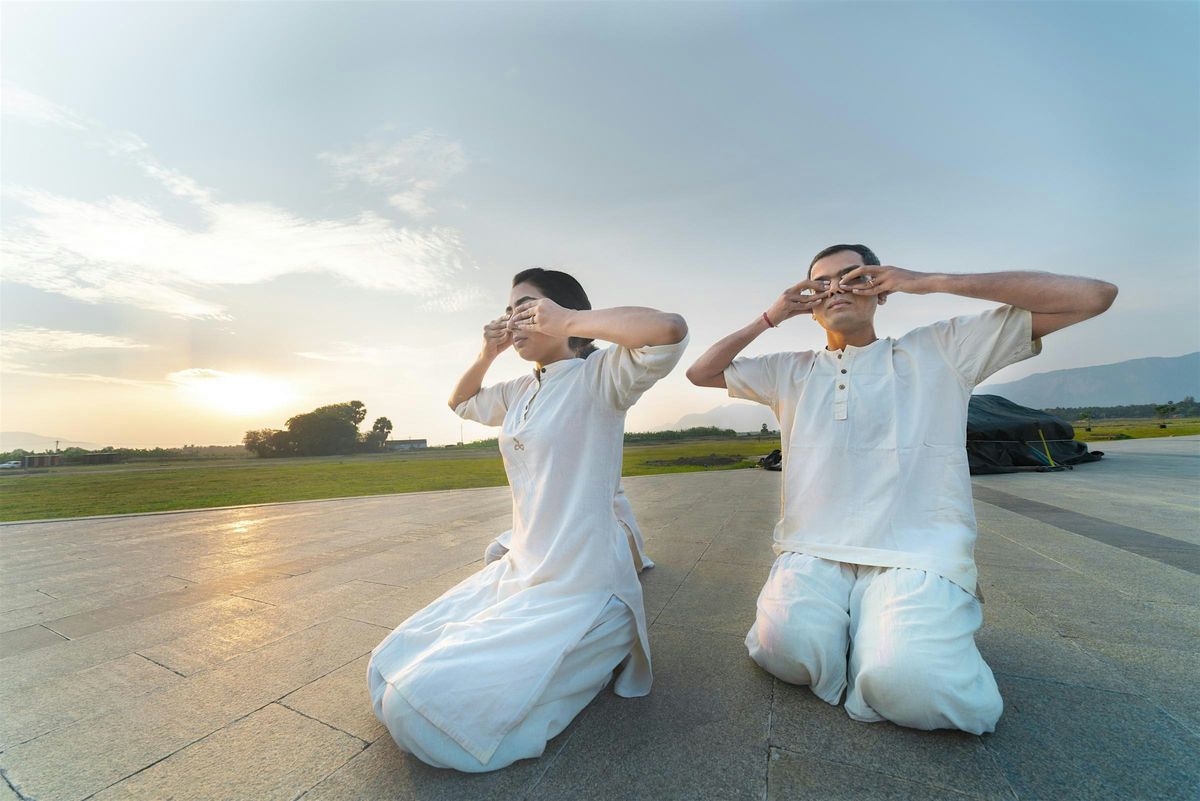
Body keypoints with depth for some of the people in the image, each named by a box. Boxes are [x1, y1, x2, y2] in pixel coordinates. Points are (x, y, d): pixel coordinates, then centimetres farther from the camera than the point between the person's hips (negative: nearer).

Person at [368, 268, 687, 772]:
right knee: (390, 669, 11)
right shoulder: (521, 391, 9)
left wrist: (568, 321, -23)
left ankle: (597, 655, 5)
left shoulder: (596, 377, -14)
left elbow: (671, 329, -32)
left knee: (417, 703, -13)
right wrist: (487, 353, 9)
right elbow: (460, 403, 27)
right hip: (518, 574, 8)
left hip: (580, 592, -8)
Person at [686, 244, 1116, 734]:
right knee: (789, 650, -27)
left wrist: (932, 282, -1)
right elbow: (699, 374, 18)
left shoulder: (940, 349, 7)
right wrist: (769, 318, 8)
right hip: (812, 554, 2)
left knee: (908, 685, -28)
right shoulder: (790, 371, 15)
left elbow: (1093, 295, 5)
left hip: (917, 558, -1)